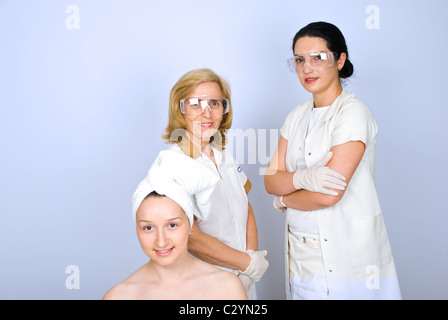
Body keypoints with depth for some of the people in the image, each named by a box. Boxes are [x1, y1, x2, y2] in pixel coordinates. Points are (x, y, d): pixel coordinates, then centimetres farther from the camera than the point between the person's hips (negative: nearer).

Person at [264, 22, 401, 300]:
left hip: (348, 256, -6)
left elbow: (329, 195, -21)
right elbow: (271, 180, 1)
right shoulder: (298, 116, 8)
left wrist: (284, 198, -5)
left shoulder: (353, 112, -13)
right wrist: (303, 178, -19)